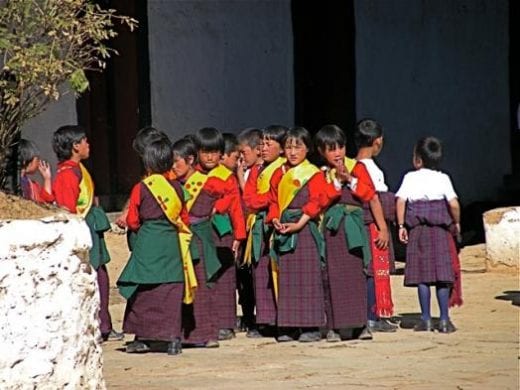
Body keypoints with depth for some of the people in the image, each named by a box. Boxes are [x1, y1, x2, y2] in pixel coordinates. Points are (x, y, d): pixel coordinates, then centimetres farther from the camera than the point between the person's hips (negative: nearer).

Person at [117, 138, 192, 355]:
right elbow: (184, 219, 10)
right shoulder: (176, 187, 2)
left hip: (147, 243, -3)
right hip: (171, 243, 3)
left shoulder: (140, 188, -8)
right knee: (171, 292, 3)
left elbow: (132, 221, -3)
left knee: (143, 293, 6)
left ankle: (142, 338, 10)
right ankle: (173, 338, -2)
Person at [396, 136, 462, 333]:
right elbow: (453, 204, -9)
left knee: (422, 275, 4)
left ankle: (426, 319, 5)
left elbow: (400, 201, -8)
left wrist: (401, 226, -1)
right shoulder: (443, 178, -2)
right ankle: (444, 320, 1)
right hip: (440, 229, -1)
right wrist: (456, 223, 6)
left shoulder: (410, 178, 0)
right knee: (442, 274, 2)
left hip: (417, 229, 1)